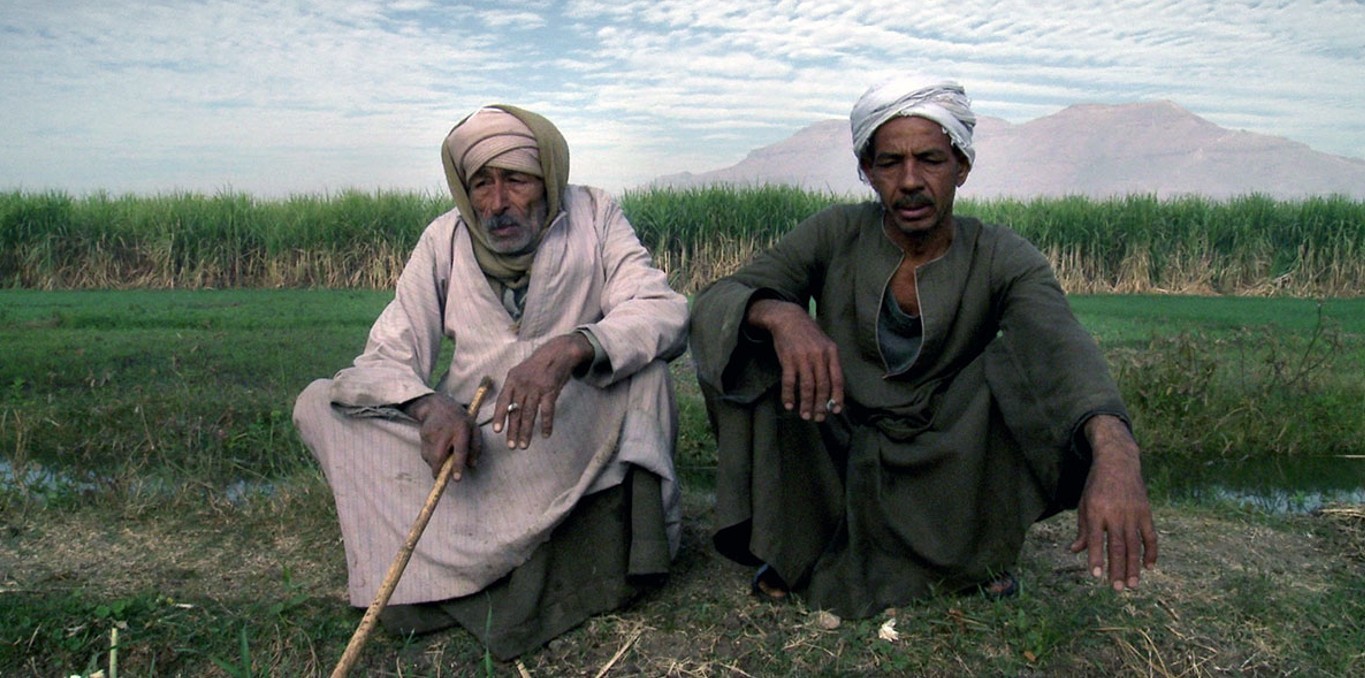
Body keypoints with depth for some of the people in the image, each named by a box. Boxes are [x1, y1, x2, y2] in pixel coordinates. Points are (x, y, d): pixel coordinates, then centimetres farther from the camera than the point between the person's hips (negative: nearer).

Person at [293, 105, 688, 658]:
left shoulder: (592, 216, -7)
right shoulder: (446, 239, -3)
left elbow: (665, 312, -21)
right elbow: (384, 358, -6)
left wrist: (569, 348, -40)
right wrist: (427, 405, -30)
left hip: (570, 444, -2)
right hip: (467, 434, 3)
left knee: (640, 361, -30)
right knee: (318, 404, -12)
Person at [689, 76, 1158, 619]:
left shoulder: (1004, 260, -12)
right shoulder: (835, 236, -10)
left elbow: (1062, 346, -32)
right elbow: (711, 304, -18)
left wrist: (1114, 450, -54)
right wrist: (780, 315, -42)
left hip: (944, 467, 0)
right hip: (836, 460, 1)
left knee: (1019, 365, -26)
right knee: (750, 343, -22)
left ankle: (981, 549, -2)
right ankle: (792, 544, -4)